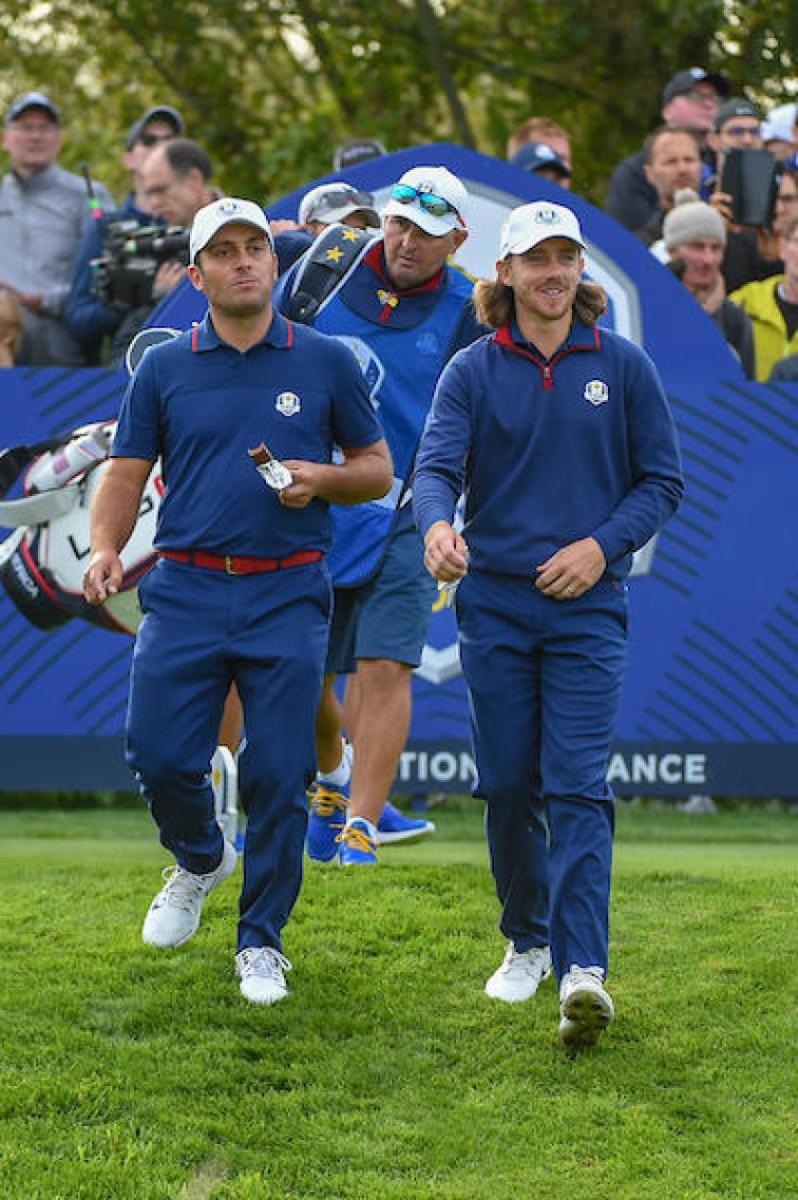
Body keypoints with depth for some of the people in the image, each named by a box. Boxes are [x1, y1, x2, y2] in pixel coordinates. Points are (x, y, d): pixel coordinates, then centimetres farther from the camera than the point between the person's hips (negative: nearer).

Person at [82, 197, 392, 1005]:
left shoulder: (325, 363, 6)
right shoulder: (163, 369, 8)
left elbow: (377, 469, 12)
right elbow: (125, 477, 8)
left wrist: (319, 478, -9)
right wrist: (104, 547, -11)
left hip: (288, 597, -1)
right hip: (185, 591, 1)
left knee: (278, 777, -3)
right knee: (159, 758, -5)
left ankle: (261, 940, 11)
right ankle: (200, 860, 28)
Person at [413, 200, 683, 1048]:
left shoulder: (623, 366, 4)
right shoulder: (473, 371, 3)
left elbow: (662, 480, 7)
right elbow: (436, 465, -10)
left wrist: (603, 545, -9)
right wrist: (437, 525, -33)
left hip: (587, 607, -1)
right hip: (494, 603, 2)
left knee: (576, 787, -12)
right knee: (508, 785, 7)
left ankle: (583, 971, -21)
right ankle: (527, 941, 26)